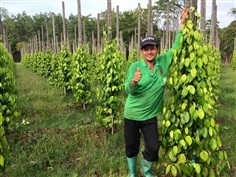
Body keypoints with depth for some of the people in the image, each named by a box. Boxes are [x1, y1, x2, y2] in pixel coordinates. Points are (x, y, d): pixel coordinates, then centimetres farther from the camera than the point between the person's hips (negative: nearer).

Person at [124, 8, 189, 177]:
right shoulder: (135, 66, -13)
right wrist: (133, 82, -39)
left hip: (151, 116, 2)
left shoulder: (163, 62, -5)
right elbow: (128, 91, -17)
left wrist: (183, 24, -4)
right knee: (131, 146, 14)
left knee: (154, 148, 4)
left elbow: (176, 47, 2)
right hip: (132, 114, -2)